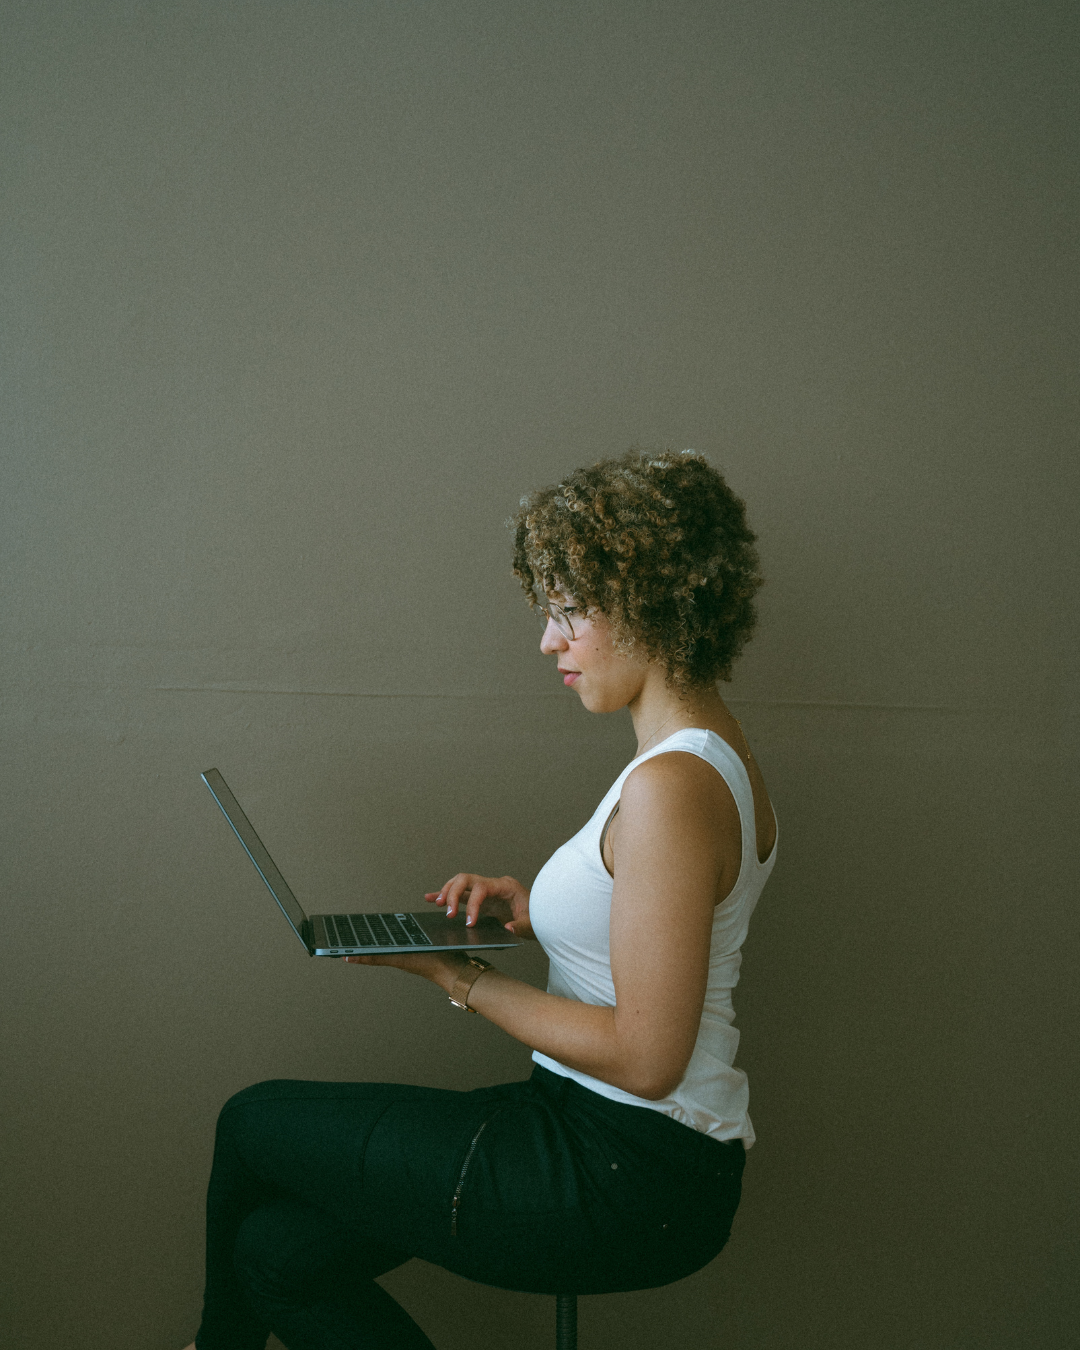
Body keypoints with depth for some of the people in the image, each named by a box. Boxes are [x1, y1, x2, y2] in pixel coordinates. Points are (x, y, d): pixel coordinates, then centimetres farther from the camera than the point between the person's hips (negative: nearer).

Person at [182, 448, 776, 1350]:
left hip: (633, 1176, -9)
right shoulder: (711, 753, 9)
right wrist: (531, 910, 5)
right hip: (618, 1140, 9)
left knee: (255, 1124, 8)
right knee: (280, 1250, 8)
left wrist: (458, 979, -14)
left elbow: (645, 1057, -23)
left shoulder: (671, 786, -23)